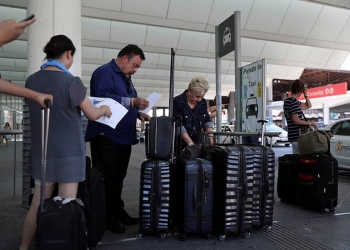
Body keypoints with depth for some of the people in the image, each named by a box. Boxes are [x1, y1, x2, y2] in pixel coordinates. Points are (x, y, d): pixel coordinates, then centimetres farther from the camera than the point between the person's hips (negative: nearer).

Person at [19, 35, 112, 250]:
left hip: (41, 152, 6)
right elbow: (93, 115, -7)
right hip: (69, 153, -6)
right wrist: (105, 109, 14)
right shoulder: (71, 81, -14)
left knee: (38, 205, 18)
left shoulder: (31, 80, 3)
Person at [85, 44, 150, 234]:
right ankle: (107, 217, 10)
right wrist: (132, 101, -30)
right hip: (106, 137, -9)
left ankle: (117, 212, 27)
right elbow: (104, 98, -26)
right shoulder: (104, 72, -10)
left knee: (118, 178, 16)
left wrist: (138, 113, 9)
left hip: (123, 137, 9)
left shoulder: (126, 78, 20)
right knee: (107, 179, -1)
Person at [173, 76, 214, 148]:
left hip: (198, 143, 5)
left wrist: (211, 137, -6)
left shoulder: (202, 102, 6)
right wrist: (191, 144, -23)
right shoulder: (177, 102, -11)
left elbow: (207, 121, 11)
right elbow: (178, 126, -17)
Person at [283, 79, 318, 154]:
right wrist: (310, 123, -10)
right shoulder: (293, 101, -15)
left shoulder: (288, 100, 15)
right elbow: (296, 120, -22)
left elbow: (308, 106, 26)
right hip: (298, 136, -10)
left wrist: (306, 94, 13)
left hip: (294, 137, 10)